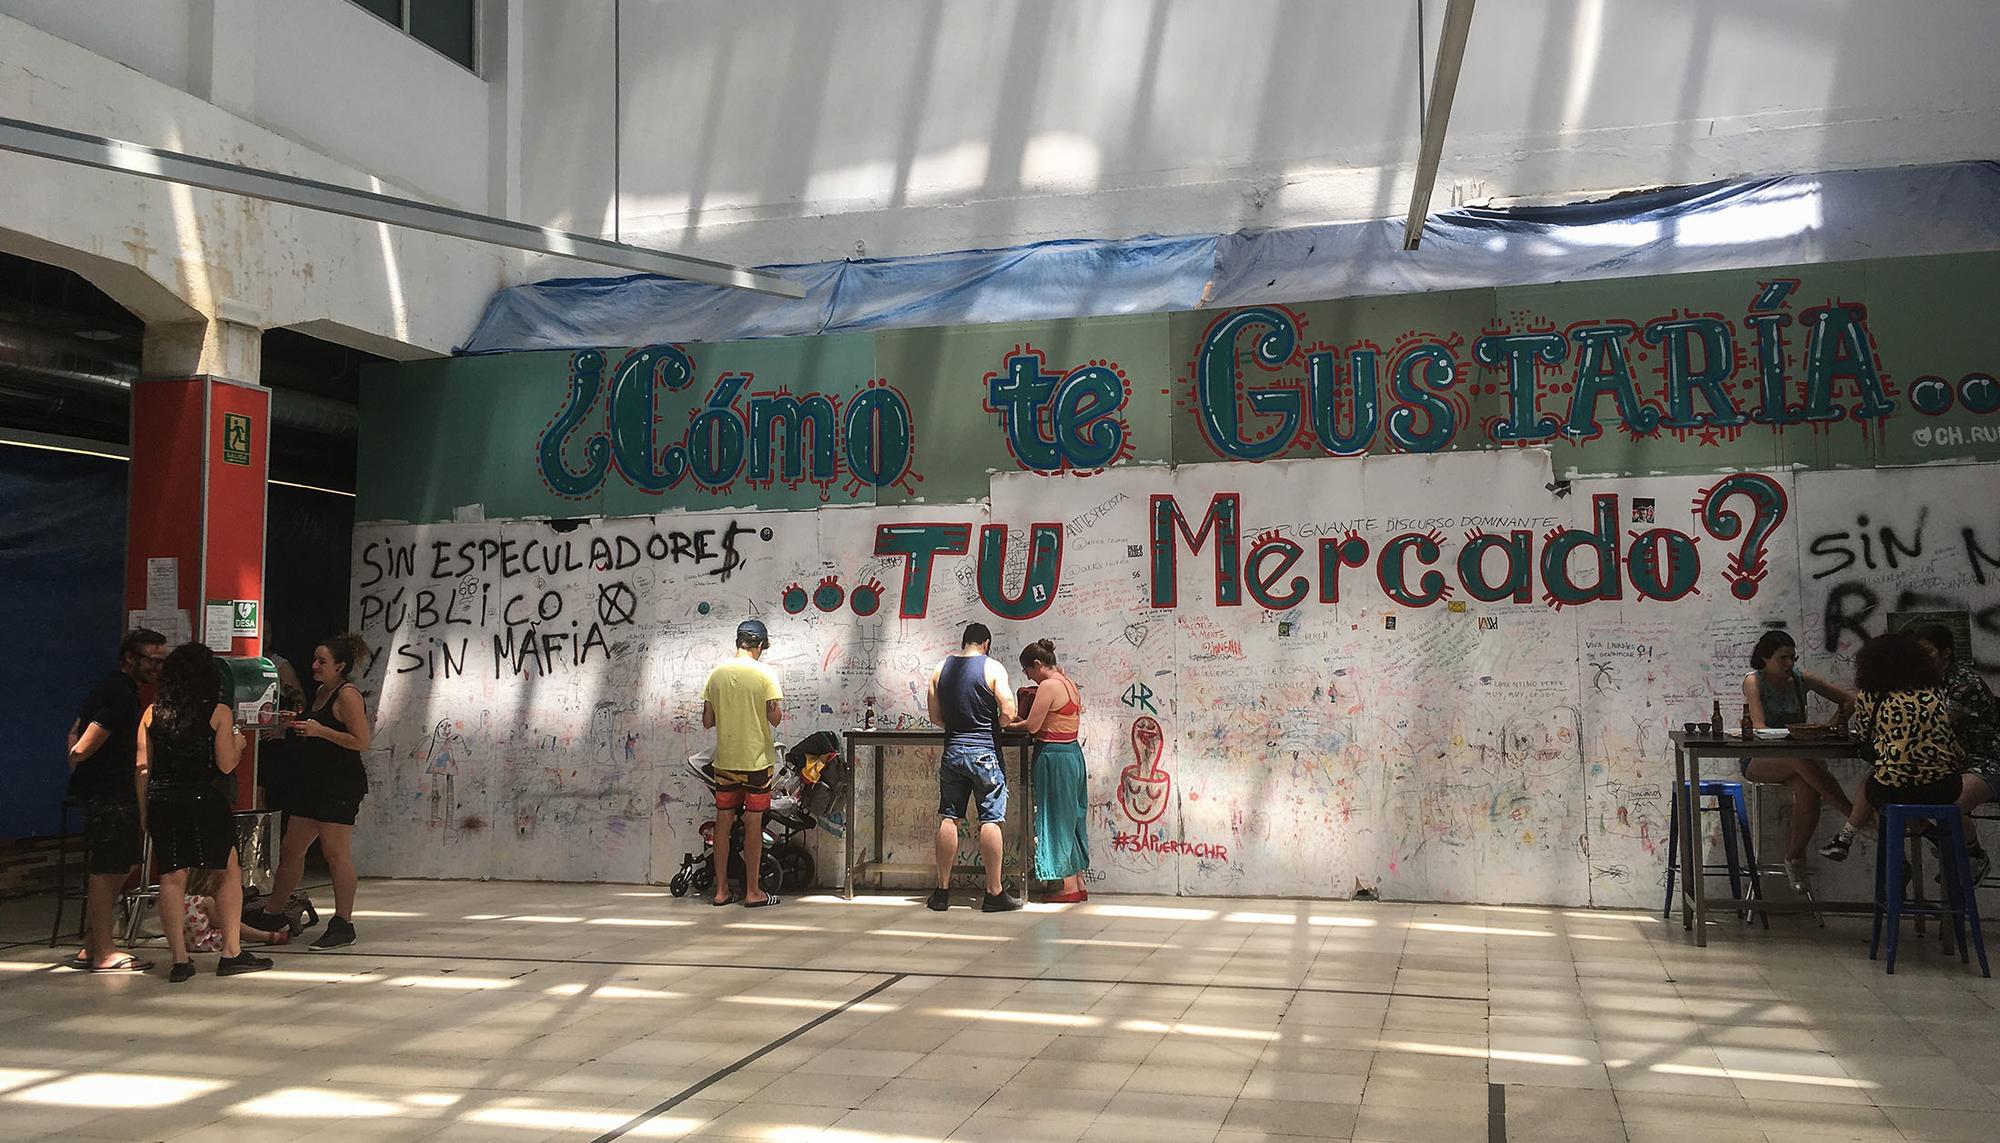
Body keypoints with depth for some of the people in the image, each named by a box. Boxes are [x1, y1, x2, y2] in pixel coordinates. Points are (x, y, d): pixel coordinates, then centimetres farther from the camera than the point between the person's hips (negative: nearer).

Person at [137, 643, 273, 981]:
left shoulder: (152, 713, 6)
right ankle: (231, 953, 9)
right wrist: (238, 743, 14)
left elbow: (143, 768, 6)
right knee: (229, 872, 8)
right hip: (204, 801, -4)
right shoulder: (218, 712, -5)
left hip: (162, 802, 4)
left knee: (172, 879, 6)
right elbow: (226, 764, -6)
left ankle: (179, 960, 5)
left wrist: (144, 812, 13)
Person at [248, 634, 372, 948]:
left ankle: (343, 924, 1)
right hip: (314, 782, 10)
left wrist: (319, 730, -20)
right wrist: (298, 725, 12)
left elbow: (362, 741, -19)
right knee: (290, 850, 15)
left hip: (341, 785, -10)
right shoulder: (320, 693, 16)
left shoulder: (347, 694, -12)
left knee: (335, 852, -6)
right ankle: (273, 914, 27)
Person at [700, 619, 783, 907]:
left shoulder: (716, 673, 2)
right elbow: (774, 718, -13)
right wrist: (777, 708, 7)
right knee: (753, 823, 2)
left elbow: (707, 721, 3)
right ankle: (752, 891, 7)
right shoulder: (764, 673, -10)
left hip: (725, 760, 4)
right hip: (756, 759, -4)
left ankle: (721, 889, 15)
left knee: (723, 821, 10)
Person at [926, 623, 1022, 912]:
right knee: (991, 820, 0)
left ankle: (942, 891, 12)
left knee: (948, 818, 9)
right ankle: (994, 893, 2)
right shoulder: (992, 668, -6)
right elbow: (1008, 713, -12)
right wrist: (990, 724, 7)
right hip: (984, 751, -4)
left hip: (952, 749, 4)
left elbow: (935, 716, 9)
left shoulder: (941, 668, 7)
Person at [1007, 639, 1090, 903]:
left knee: (1058, 820, -1)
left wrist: (1011, 725, 1)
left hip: (1054, 757, -9)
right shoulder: (1069, 683, 12)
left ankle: (1069, 887, 4)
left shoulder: (1048, 686, -16)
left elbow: (1032, 726, -16)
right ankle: (1079, 883, 18)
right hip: (1073, 753, 9)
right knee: (1071, 818, 14)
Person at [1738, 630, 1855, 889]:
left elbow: (1849, 701, 11)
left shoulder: (1801, 679, 6)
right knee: (1801, 759, -38)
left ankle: (1795, 856, -20)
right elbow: (1759, 728, -18)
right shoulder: (1754, 681, -5)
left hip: (1795, 759, 3)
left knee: (1808, 788, -34)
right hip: (1758, 761, -3)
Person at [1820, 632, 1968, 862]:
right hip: (1944, 788, 3)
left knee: (1868, 784, 31)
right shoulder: (1936, 693, 9)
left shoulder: (1869, 697, -2)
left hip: (1894, 790, -3)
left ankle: (1844, 840, 40)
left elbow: (1863, 736, 14)